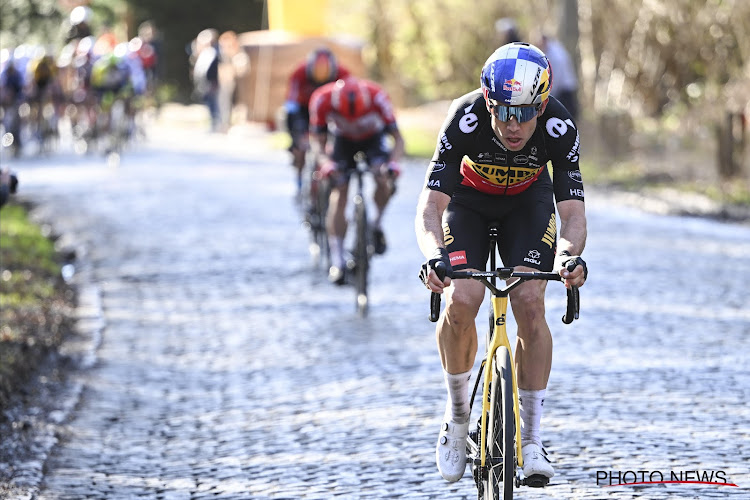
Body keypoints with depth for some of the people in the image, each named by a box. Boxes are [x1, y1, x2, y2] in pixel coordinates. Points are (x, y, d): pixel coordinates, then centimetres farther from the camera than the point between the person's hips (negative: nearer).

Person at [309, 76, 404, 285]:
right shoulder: (322, 99, -32)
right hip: (344, 141, 1)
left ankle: (377, 224, -3)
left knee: (384, 177, -29)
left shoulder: (377, 97, -34)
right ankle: (337, 260, -11)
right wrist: (325, 162, -38)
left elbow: (397, 137, -27)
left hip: (373, 138, -1)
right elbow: (317, 139, -19)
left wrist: (393, 162, -46)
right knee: (338, 193, -13)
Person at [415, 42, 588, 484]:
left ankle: (531, 439, -9)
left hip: (528, 202, 1)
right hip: (468, 198, 0)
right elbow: (430, 207, -36)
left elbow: (573, 212, -31)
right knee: (461, 301, -21)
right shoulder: (465, 120, -36)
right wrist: (434, 257, -56)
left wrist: (570, 255, -53)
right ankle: (458, 414, 4)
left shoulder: (559, 128, -33)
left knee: (530, 303, -19)